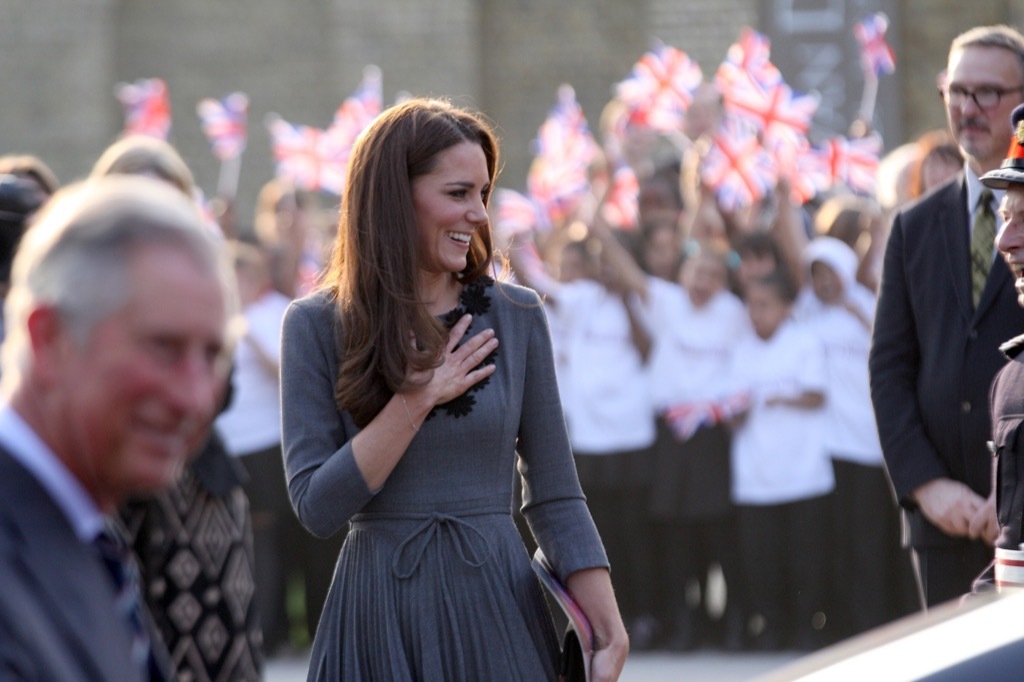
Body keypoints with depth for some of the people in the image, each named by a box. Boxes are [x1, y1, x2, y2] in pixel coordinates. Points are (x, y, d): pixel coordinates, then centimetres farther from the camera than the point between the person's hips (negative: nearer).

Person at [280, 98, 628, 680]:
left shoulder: (516, 315, 2)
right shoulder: (316, 325, -3)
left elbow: (555, 499, 3)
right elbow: (316, 508, -9)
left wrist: (610, 631, -8)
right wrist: (417, 401, -14)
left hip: (497, 610, 2)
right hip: (380, 615, -1)